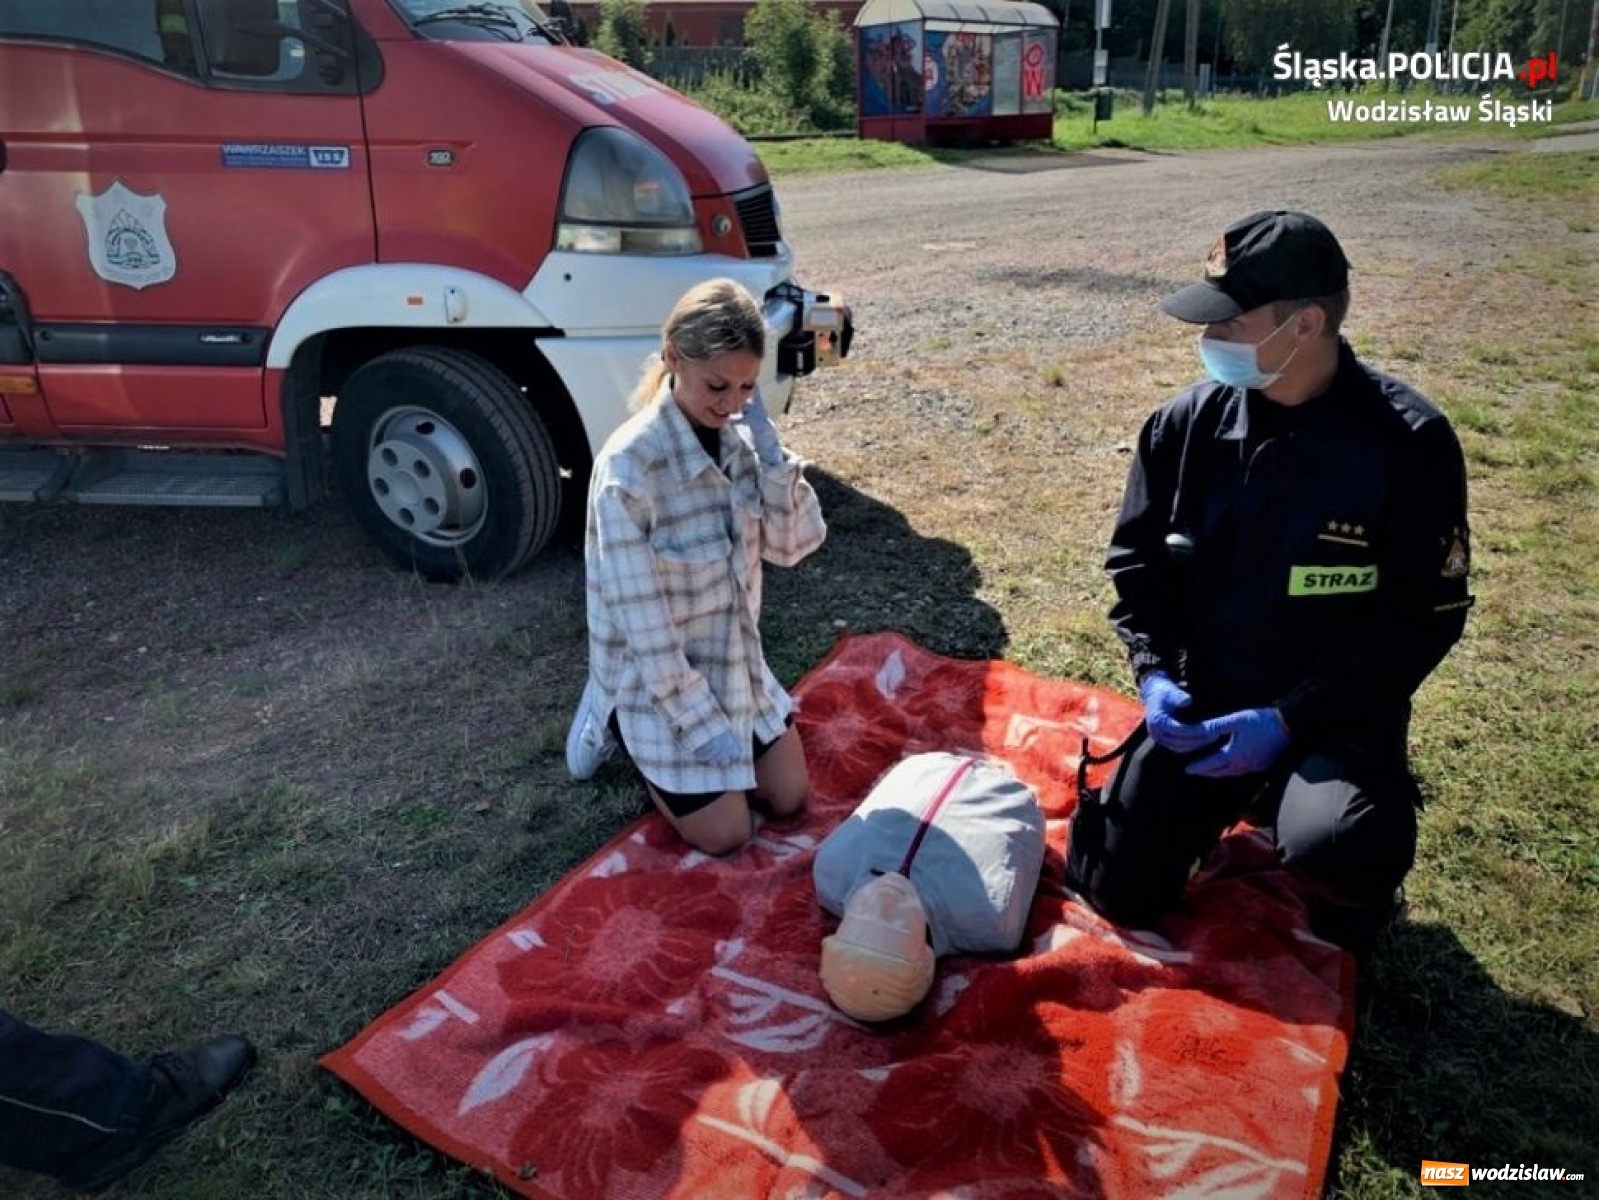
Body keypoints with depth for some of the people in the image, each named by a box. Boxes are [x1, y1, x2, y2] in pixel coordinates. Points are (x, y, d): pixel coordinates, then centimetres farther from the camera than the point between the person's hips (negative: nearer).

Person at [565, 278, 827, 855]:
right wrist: (700, 718, -20)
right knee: (726, 834, 1)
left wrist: (767, 445, -20)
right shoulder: (628, 467, -28)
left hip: (734, 659, 7)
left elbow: (795, 543, -8)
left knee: (789, 798, 13)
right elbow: (641, 618, -24)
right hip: (658, 676, -7)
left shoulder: (738, 437, -6)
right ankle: (619, 724, 19)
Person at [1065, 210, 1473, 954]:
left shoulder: (1408, 444, -14)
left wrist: (1288, 721, -19)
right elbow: (1135, 557, 6)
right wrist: (1153, 672, -10)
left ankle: (1351, 900, 8)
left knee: (1331, 853, -34)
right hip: (1202, 700, 4)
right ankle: (1241, 801, 30)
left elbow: (1423, 617, -12)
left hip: (1336, 711, -3)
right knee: (1115, 889, 0)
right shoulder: (1187, 424, -4)